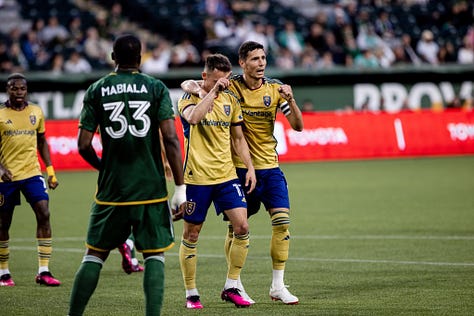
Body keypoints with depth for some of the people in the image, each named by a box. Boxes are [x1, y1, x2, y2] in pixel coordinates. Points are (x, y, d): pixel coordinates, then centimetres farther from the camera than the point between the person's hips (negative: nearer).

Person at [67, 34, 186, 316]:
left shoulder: (97, 90, 2)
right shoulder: (156, 88, -1)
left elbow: (83, 144, 0)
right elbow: (170, 139, -8)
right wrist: (180, 188, -5)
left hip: (111, 188, 1)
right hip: (151, 188, -1)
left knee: (94, 255, 11)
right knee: (155, 255, 6)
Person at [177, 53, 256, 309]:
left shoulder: (230, 100, 11)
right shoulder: (189, 98, -5)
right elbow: (193, 117, -29)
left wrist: (249, 167, 10)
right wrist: (213, 92, -24)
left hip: (226, 175, 4)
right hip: (197, 177, -4)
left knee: (242, 227, -7)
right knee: (191, 235, 2)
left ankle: (230, 288, 4)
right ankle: (191, 294, 14)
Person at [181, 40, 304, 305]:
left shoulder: (275, 88, 1)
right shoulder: (230, 87, -6)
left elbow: (298, 126, -1)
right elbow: (186, 84, -5)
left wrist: (290, 100, -19)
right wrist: (198, 89, -28)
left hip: (270, 166, 2)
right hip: (239, 167, -2)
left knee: (282, 221, -7)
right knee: (236, 226, 2)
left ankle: (278, 286, 2)